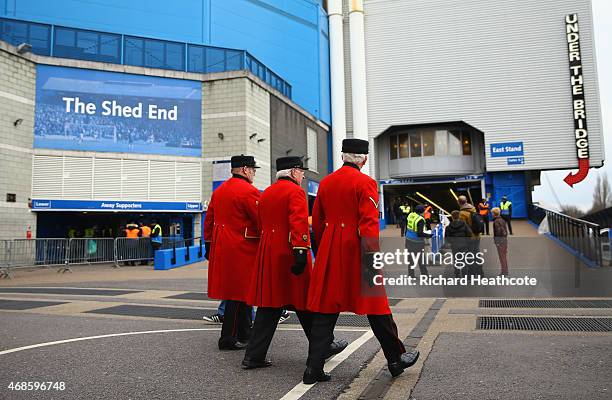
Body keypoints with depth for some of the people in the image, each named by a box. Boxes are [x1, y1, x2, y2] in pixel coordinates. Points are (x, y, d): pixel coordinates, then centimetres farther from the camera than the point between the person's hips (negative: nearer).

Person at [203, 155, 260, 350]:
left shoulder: (219, 190, 14)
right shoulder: (249, 191, -12)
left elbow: (209, 220, 17)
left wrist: (209, 246, 21)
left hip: (221, 249, 9)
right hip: (242, 250, -9)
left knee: (242, 291, 17)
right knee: (239, 293, -1)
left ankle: (244, 334, 28)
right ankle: (228, 338, 6)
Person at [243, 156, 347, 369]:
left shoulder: (266, 193, 16)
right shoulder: (295, 191, -8)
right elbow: (299, 224, -20)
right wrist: (301, 252, -24)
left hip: (268, 255, 7)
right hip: (290, 255, -7)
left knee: (269, 304, 9)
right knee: (304, 303, 6)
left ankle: (254, 356, 9)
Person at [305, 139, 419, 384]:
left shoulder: (325, 183, 9)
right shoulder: (365, 183, -8)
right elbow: (369, 224, -17)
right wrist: (372, 260, -17)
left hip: (329, 253, 5)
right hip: (357, 252, -5)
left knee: (325, 309, 8)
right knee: (375, 305, 9)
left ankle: (314, 368, 8)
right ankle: (396, 359, 26)